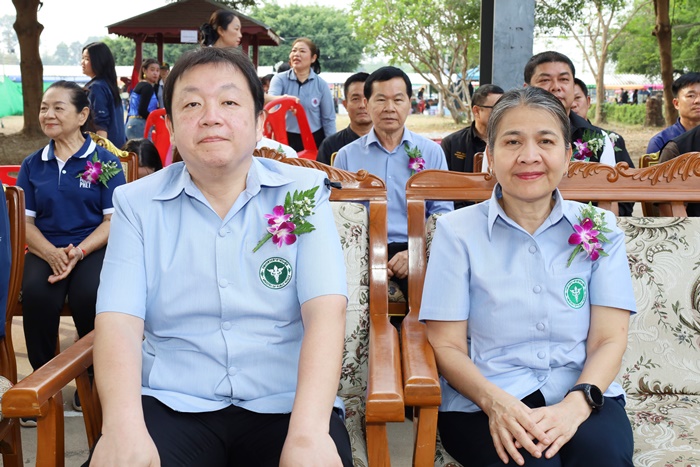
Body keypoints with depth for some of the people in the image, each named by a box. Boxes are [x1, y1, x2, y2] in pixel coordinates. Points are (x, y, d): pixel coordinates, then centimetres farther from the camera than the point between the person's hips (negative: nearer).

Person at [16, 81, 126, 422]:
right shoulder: (33, 165, 13)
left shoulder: (105, 162, 3)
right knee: (36, 294, -31)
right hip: (46, 249, 3)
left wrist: (78, 252, -18)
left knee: (90, 296, -33)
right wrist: (51, 253, -12)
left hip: (92, 248, -2)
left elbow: (113, 220, -2)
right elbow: (26, 221, 9)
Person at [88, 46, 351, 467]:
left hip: (284, 404, 0)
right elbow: (119, 320, -6)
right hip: (172, 404, 1)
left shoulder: (303, 193, 2)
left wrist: (309, 431, -25)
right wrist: (123, 427, -24)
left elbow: (325, 310, -10)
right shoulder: (137, 204, 5)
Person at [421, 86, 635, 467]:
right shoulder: (457, 231, 3)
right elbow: (447, 345, 0)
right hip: (484, 401, -1)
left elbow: (609, 339, 2)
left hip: (581, 395, 2)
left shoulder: (599, 228, 9)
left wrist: (577, 403, -18)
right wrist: (495, 401, -20)